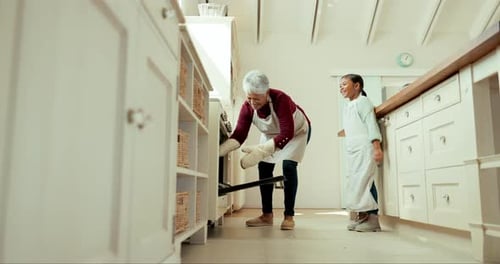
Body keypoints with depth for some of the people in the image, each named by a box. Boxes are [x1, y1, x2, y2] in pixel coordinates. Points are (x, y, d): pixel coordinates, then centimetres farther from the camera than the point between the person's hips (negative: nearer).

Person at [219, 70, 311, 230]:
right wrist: (220, 150, -47)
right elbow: (239, 134, -28)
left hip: (297, 131, -5)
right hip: (270, 134, 5)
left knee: (288, 166, -21)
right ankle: (267, 215, 5)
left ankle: (289, 216, -12)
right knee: (264, 167, -6)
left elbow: (287, 133, -48)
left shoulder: (281, 99, -40)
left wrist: (260, 151, -59)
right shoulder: (247, 107, -25)